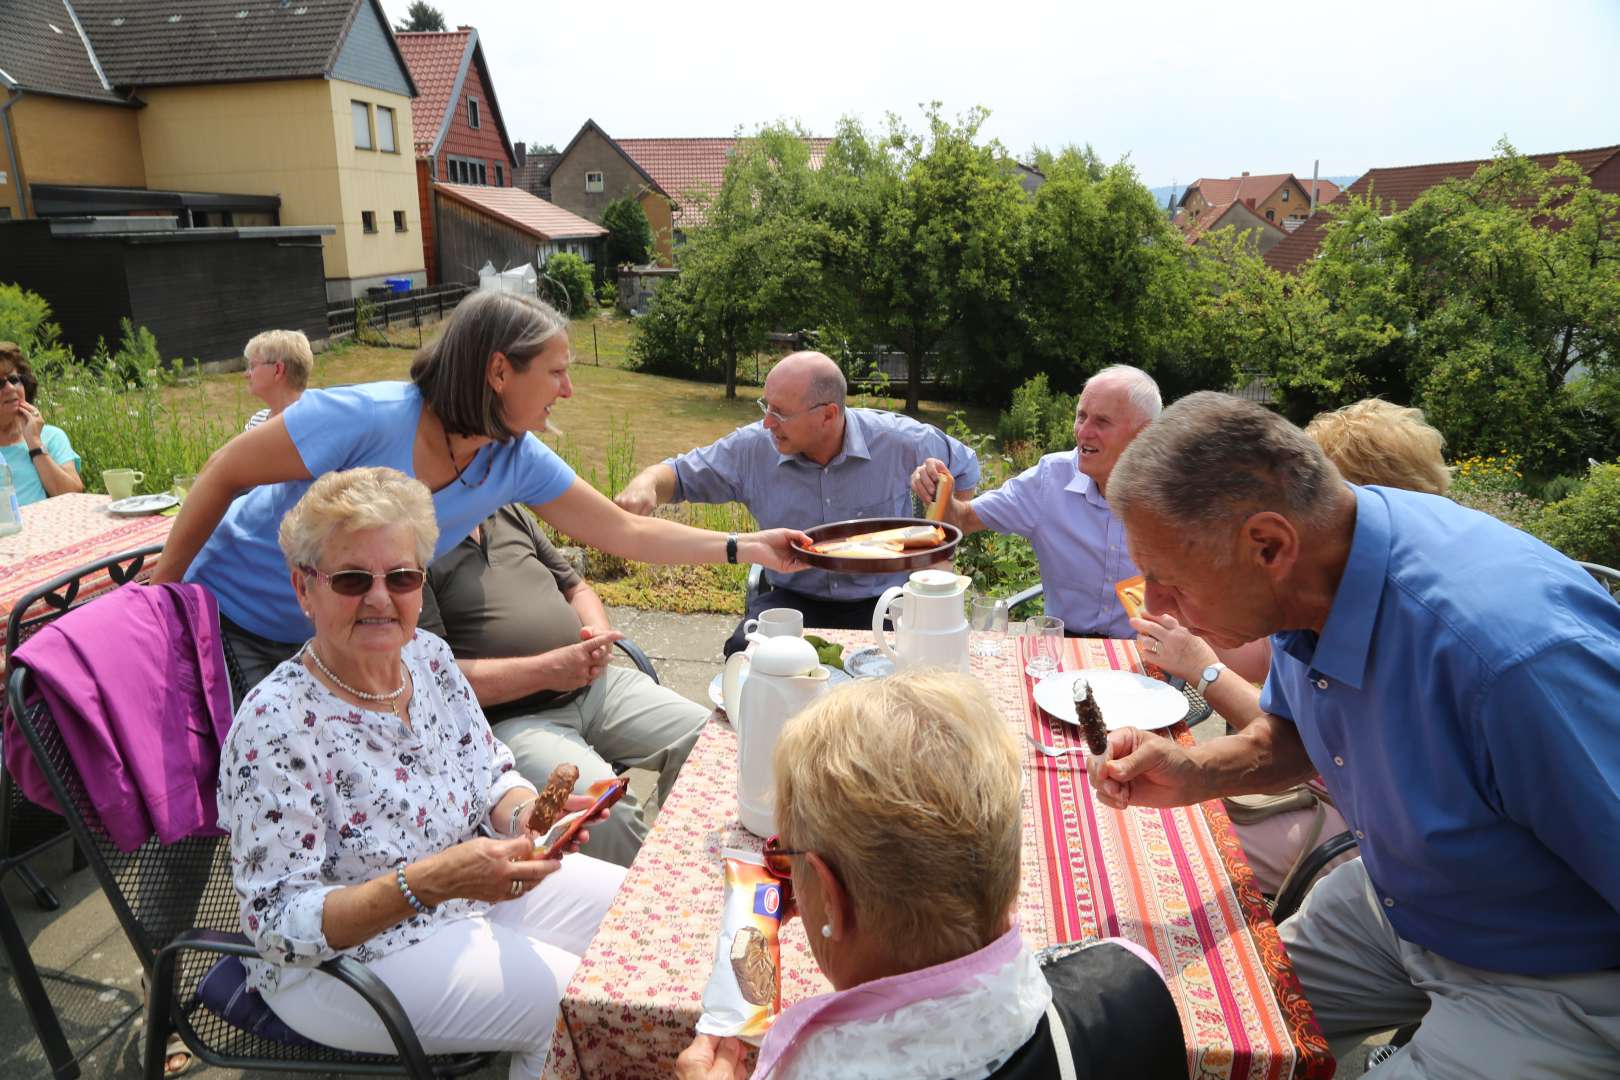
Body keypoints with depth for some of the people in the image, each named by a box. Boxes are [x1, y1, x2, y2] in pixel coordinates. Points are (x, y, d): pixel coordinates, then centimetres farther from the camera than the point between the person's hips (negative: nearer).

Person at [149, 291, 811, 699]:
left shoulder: (516, 462, -14)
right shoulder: (370, 420, -32)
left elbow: (629, 532, -7)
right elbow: (225, 472, -19)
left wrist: (746, 547, -12)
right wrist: (159, 592, -10)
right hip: (230, 617, -4)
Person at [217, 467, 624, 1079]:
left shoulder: (429, 655, -5)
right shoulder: (275, 724, -25)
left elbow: (491, 775, 6)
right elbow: (279, 925, -23)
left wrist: (527, 814, -17)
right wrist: (427, 882, -36)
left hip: (475, 889, 7)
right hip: (351, 962, -7)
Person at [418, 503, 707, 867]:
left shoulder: (509, 513, 15)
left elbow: (577, 588, 23)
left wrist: (600, 633, -1)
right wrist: (547, 670, -18)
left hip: (593, 686, 8)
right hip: (509, 719, -7)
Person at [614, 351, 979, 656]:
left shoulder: (900, 441, -11)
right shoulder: (753, 447, -7)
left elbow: (964, 469, 7)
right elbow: (681, 474, 5)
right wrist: (646, 483, -20)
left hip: (880, 601, -1)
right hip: (793, 598, 1)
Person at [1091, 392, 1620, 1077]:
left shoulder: (1519, 651, -38)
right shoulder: (1305, 583, -12)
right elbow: (1290, 731, 6)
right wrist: (1194, 773, -11)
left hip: (1558, 983, -6)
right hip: (1393, 900, 7)